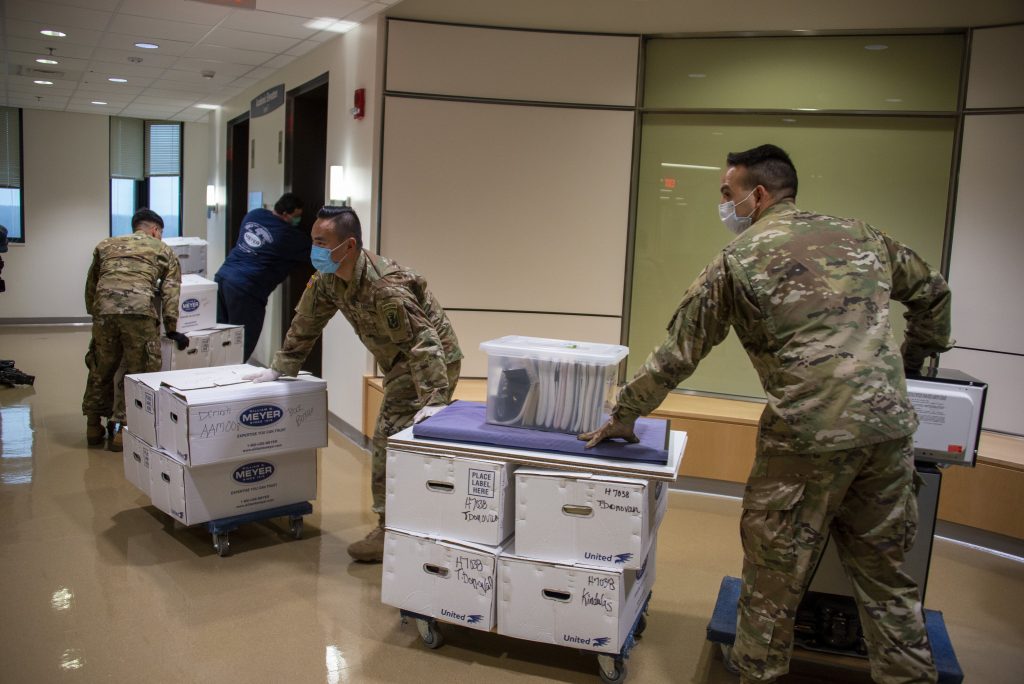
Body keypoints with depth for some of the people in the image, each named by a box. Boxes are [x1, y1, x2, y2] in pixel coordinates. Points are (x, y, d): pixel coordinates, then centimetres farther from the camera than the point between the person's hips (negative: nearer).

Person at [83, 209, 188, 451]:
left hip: (104, 310, 4)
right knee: (138, 371, 6)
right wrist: (171, 329, 9)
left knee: (101, 368, 18)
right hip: (139, 311, -4)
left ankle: (94, 426, 28)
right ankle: (121, 428, 5)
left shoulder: (105, 245, 30)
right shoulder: (163, 250, 21)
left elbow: (90, 285, 29)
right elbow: (170, 291, 10)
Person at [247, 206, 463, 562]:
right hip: (401, 362, 9)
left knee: (391, 442, -11)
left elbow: (423, 343, -33)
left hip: (432, 361, -9)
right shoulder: (327, 278, -4)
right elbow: (306, 322, 9)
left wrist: (435, 399, -40)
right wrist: (279, 368, 11)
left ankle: (391, 534, -1)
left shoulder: (384, 286, -32)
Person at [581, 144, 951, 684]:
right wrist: (908, 363, 36)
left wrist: (624, 416, 13)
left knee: (775, 574, 11)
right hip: (889, 424, 6)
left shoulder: (737, 261, -1)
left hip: (808, 435, -5)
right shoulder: (860, 235, 13)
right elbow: (932, 292, 25)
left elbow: (677, 354, 2)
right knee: (883, 572, 19)